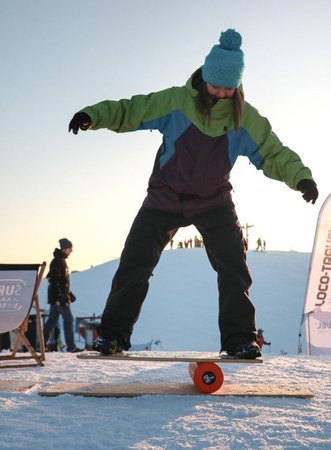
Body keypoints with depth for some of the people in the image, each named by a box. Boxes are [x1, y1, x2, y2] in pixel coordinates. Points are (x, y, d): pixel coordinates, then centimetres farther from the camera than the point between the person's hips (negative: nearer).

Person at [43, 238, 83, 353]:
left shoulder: (62, 261, 17)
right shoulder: (57, 261, -14)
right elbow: (54, 280, -21)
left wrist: (69, 294, 24)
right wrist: (60, 296, -25)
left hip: (57, 297, 10)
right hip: (58, 297, -10)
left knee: (52, 320, 12)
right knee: (68, 319, -8)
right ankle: (71, 346, -7)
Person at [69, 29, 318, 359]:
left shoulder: (246, 117, -7)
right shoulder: (175, 101, -11)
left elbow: (274, 154, -3)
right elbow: (127, 111, -7)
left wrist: (301, 177, -21)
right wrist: (92, 115, -24)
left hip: (214, 200, 1)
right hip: (165, 196, -1)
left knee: (233, 265, -9)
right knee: (135, 261, -5)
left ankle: (239, 338, 3)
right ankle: (113, 333, 7)